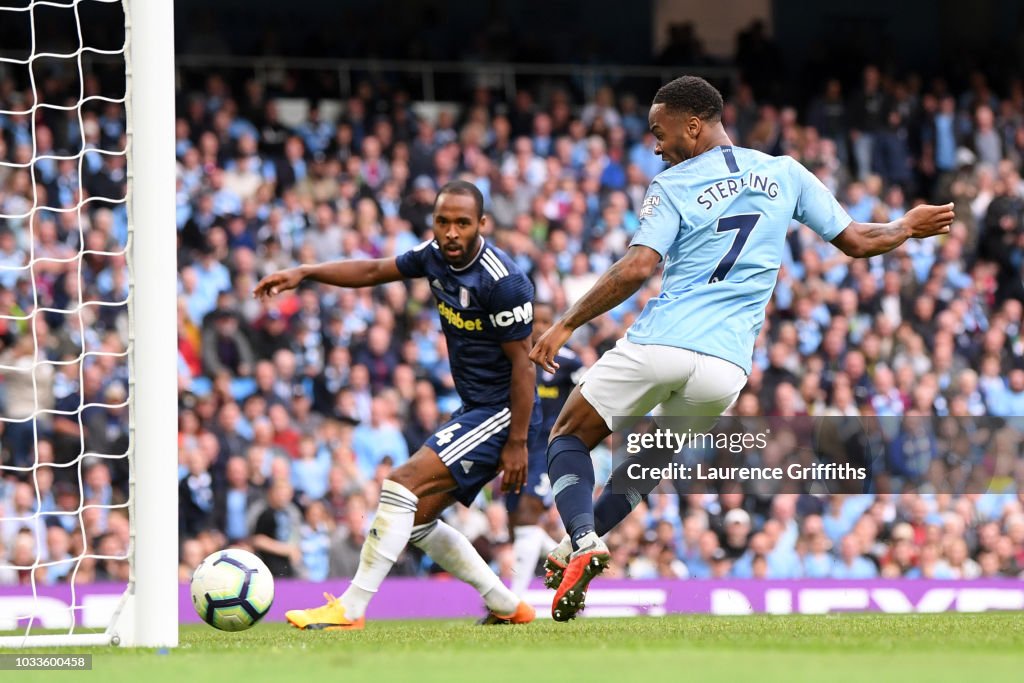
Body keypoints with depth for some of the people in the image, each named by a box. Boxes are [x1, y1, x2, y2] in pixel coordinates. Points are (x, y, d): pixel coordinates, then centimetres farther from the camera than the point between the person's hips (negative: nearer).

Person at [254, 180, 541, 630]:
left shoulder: (502, 281, -21)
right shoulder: (436, 256, 4)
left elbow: (522, 362, -19)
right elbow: (373, 271, 16)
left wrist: (518, 442, -19)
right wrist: (304, 273, 5)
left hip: (502, 414, -10)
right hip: (474, 410, 10)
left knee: (403, 485, -19)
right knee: (417, 518, 11)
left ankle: (349, 610, -19)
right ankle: (507, 606, 17)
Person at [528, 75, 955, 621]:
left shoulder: (673, 186, 1)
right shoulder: (784, 174, 14)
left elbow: (636, 269, -11)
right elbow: (856, 240, 19)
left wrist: (566, 326, -7)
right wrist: (908, 227, 39)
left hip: (659, 345, -4)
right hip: (725, 365, 4)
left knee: (569, 439, 12)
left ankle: (581, 544, -16)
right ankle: (582, 542, 6)